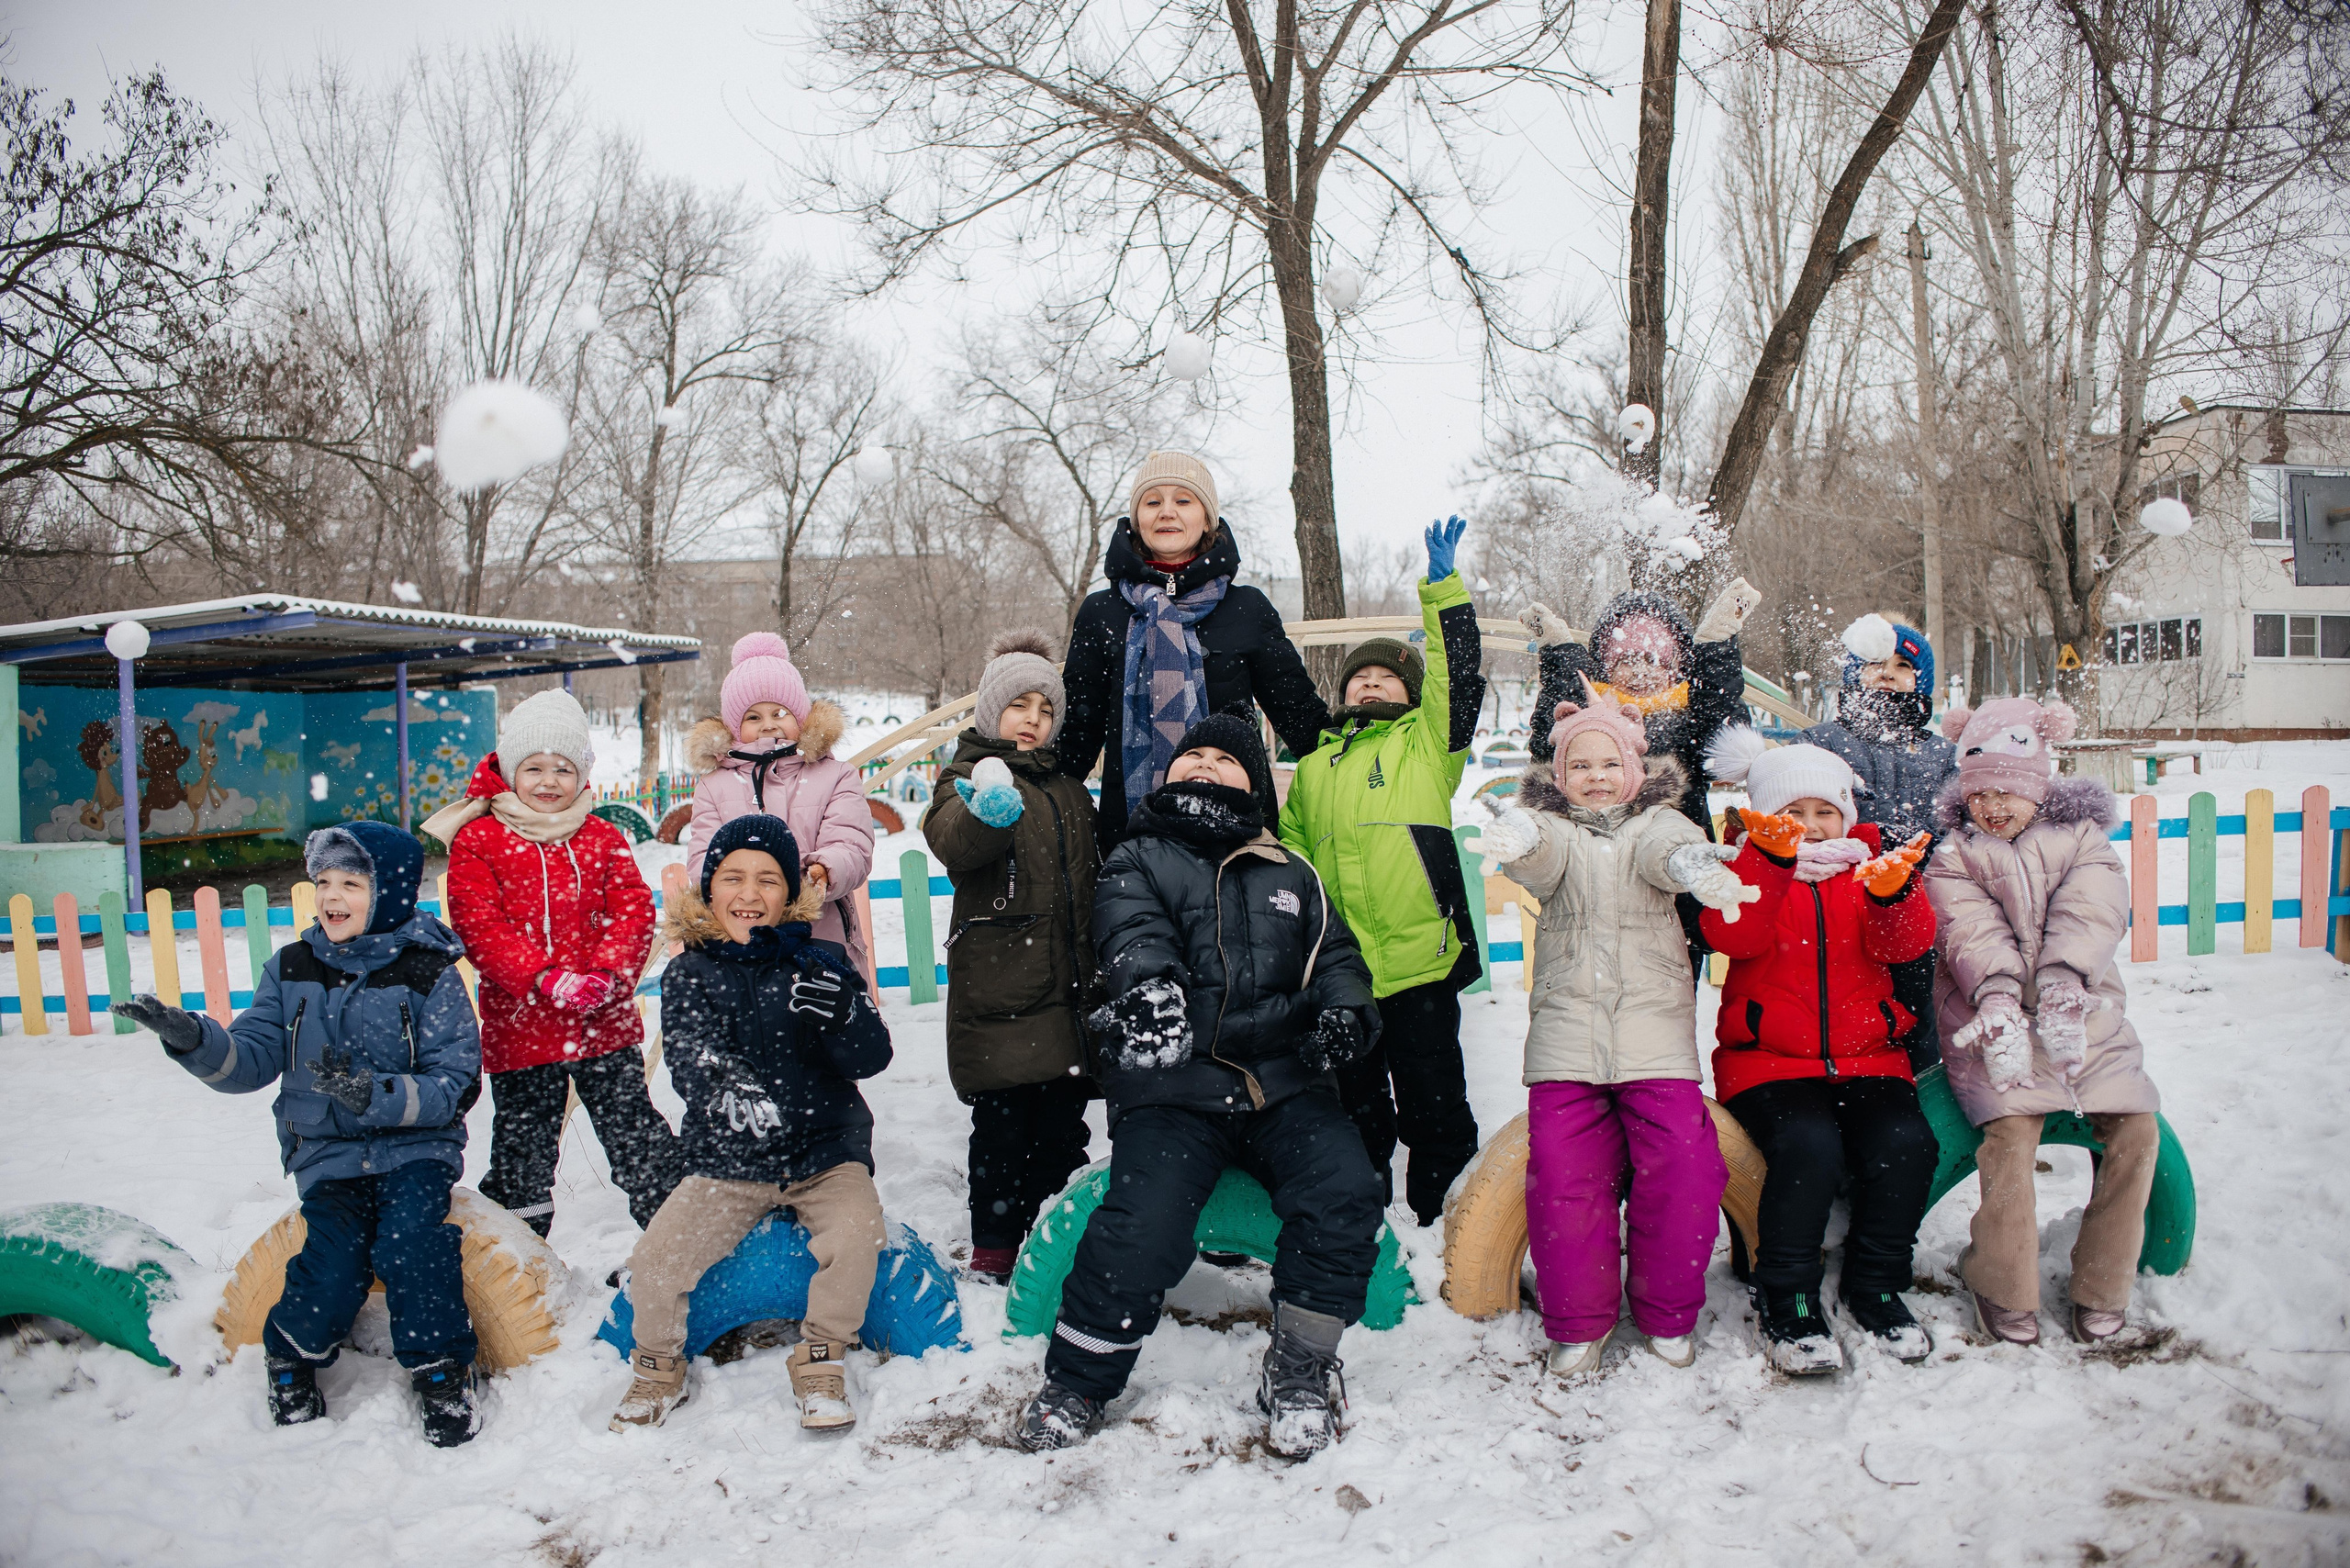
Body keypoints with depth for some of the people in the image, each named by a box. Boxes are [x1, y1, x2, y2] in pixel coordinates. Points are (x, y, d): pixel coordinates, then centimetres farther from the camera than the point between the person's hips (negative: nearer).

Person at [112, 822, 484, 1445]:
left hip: (415, 1146, -2)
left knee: (410, 1239, -28)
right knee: (334, 1260, -21)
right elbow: (252, 1060, 0)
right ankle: (294, 1355, 10)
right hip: (327, 1153, 2)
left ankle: (441, 1369, -8)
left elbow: (456, 1085, -9)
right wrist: (192, 1038, -20)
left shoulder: (429, 974, -5)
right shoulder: (292, 970, 8)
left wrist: (374, 1093, -25)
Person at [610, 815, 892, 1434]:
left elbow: (871, 1057, -8)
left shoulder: (818, 965, 1)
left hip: (824, 1152, 0)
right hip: (725, 1160, 1)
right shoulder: (689, 975, 1)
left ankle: (821, 1360, 0)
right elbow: (689, 1059, -16)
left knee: (857, 1233, -28)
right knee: (654, 1260, -17)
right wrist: (734, 1097, -39)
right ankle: (658, 1367, 16)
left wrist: (836, 1012, -30)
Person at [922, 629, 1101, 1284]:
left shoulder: (1069, 792, 21)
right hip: (997, 981, -5)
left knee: (1064, 1122, 8)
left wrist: (1095, 971, 21)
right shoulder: (969, 776, 1)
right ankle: (994, 1249, 9)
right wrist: (989, 809, -44)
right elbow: (950, 841, -22)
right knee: (1002, 1124, -4)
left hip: (1066, 985, 6)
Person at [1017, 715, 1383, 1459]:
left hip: (1285, 1083, 3)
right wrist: (1150, 982, -32)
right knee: (1144, 1224, -24)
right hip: (1173, 1086, -3)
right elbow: (1133, 931, -8)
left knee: (1345, 1194, -22)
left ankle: (1297, 1373, -1)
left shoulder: (1292, 877, 24)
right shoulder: (1136, 863, 12)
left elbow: (1335, 954, 17)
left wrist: (1345, 1006, -8)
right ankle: (1077, 1383, 1)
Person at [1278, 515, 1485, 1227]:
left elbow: (1460, 677, -6)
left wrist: (1443, 587, -11)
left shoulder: (1424, 742, 8)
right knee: (1359, 1116, 13)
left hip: (1420, 963, -4)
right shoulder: (1314, 766, 19)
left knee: (1434, 1110, 3)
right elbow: (1288, 853, 25)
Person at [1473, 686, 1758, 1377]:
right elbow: (1536, 849, -14)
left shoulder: (1655, 825, 12)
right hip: (1566, 1029, 0)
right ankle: (1577, 1321, 11)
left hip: (1654, 1030, 0)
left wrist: (1704, 873, -39)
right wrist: (1515, 836, -41)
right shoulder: (1552, 830, 12)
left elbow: (1675, 851, -13)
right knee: (1562, 1170, -9)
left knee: (1682, 1162, -11)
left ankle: (1667, 1314, 12)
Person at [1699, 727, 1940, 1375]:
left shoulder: (1866, 868, 15)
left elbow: (1906, 943, -5)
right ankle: (1786, 1305, -12)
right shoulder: (1751, 869, 8)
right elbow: (1732, 936, -15)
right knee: (1809, 1146, -30)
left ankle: (1875, 1288, 0)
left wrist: (1891, 892, -28)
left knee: (1906, 1144, -24)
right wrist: (1773, 858, -28)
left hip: (1867, 1058, 3)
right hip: (1768, 1061, -3)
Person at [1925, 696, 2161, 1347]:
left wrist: (2061, 982, -29)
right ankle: (2005, 1292, -8)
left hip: (2086, 1017, 2)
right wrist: (1997, 996, -31)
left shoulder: (2083, 841, 11)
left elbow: (2089, 916, -9)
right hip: (1994, 1020, -2)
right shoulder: (1954, 855, 9)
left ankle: (2101, 1289, 2)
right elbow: (1975, 930, -10)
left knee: (2137, 1127, -16)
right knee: (2010, 1128, -25)